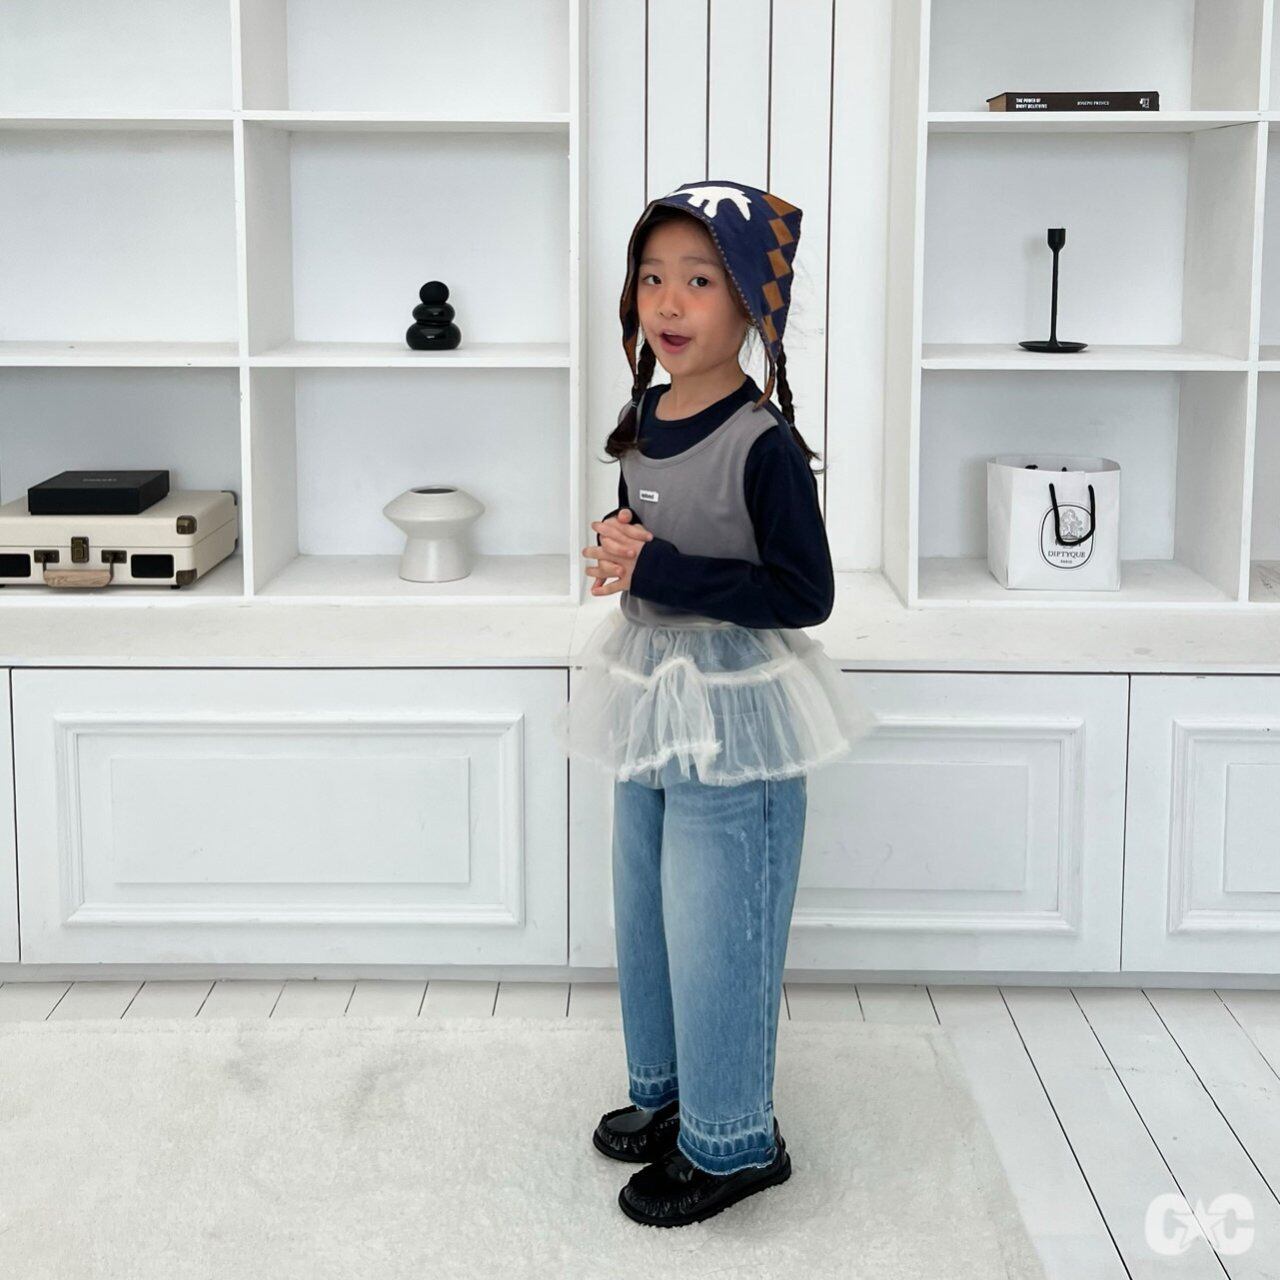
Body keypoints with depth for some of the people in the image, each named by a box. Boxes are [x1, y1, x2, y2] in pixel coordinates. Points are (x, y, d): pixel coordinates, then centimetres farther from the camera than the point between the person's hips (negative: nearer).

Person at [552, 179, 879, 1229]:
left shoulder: (763, 444, -20)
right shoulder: (645, 418, 4)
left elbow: (806, 593, -23)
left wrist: (660, 572, -25)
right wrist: (617, 545, -4)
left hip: (734, 716, -8)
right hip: (650, 699, 8)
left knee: (717, 930, 2)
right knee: (647, 913, 20)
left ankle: (732, 1141, 19)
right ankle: (667, 1091, 39)